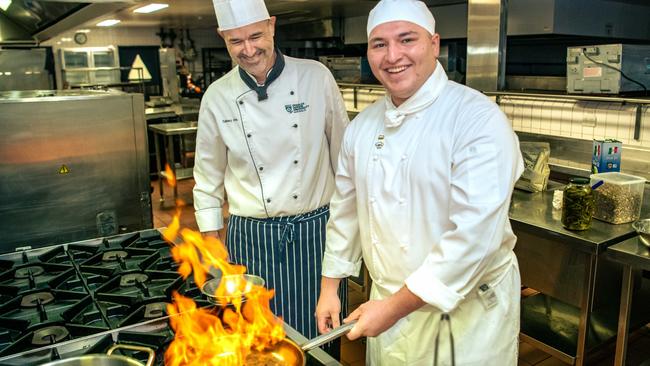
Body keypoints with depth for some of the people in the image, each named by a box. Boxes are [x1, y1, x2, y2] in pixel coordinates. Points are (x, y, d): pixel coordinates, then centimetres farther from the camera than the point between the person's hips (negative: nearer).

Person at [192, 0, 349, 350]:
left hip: (315, 231, 0)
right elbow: (208, 179, 7)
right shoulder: (217, 96, -2)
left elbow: (343, 154, 3)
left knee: (319, 335, 12)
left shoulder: (316, 77, -5)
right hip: (251, 239, 1)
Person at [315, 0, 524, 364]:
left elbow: (475, 235, -26)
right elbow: (346, 209, 9)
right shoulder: (363, 126, 0)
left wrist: (397, 307, -22)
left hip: (467, 310, -5)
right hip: (388, 305, 5)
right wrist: (329, 286, 12)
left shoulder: (479, 119, -19)